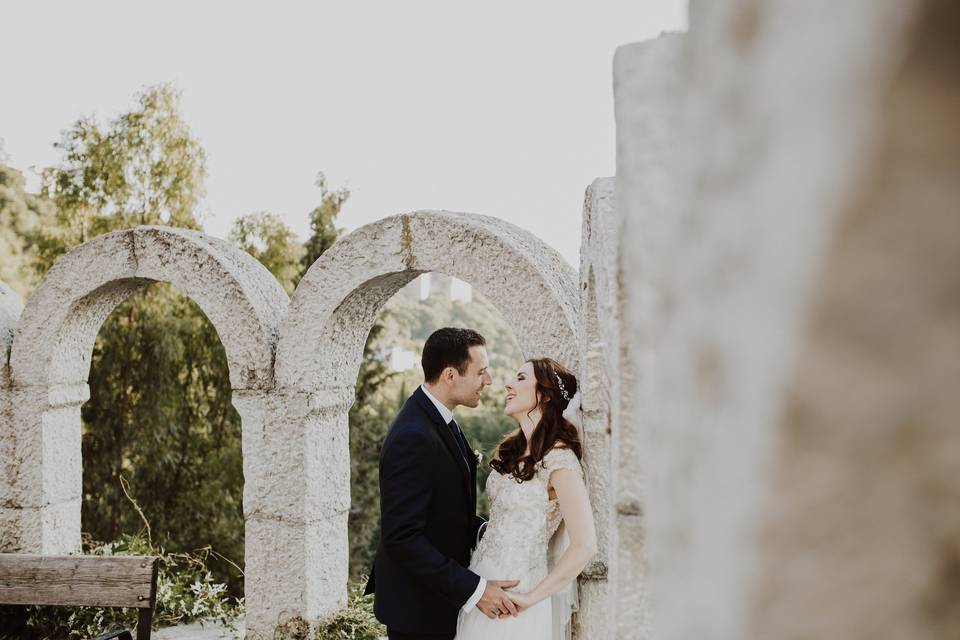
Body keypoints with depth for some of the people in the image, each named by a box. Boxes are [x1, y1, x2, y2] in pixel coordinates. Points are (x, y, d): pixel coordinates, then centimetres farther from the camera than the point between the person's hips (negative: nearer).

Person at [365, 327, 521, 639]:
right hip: (418, 608, -9)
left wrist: (481, 528, -2)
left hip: (442, 595, 9)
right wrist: (473, 588, -26)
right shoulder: (413, 438, -25)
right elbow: (402, 537, -27)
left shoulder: (436, 418, 5)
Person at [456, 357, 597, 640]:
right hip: (483, 577, 7)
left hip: (513, 593, -7)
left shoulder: (559, 459, -20)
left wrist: (530, 598, -20)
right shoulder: (514, 449, 5)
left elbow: (584, 546, -25)